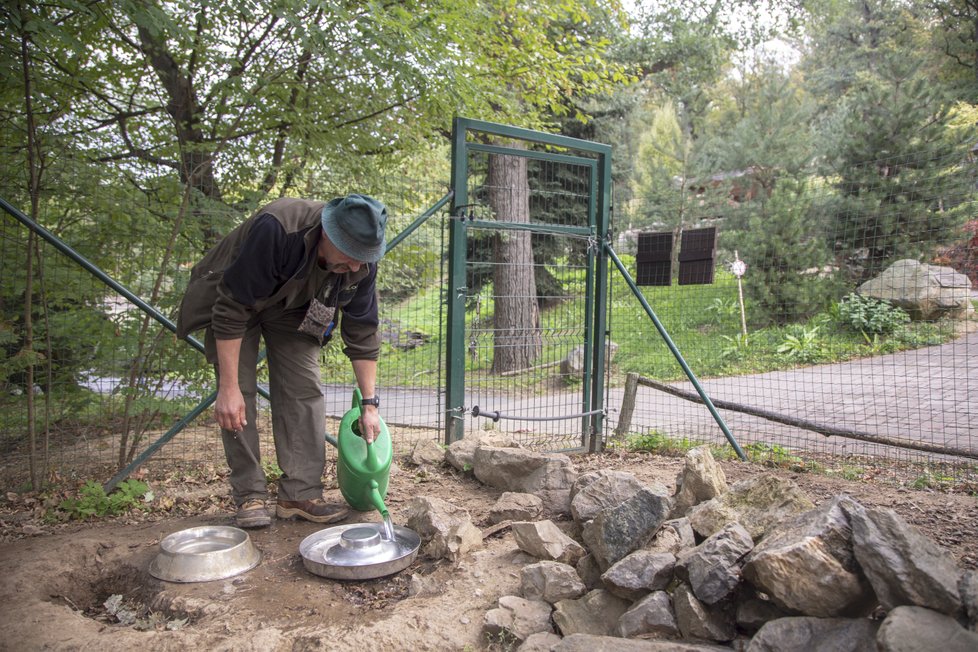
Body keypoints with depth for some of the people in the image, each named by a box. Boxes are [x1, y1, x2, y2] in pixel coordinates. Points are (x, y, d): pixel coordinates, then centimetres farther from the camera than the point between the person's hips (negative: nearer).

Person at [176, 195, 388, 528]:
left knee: (304, 390, -8)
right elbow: (232, 311, -35)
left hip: (291, 307, 4)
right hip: (232, 299, -4)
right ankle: (249, 497, 0)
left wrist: (370, 403, -13)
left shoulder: (361, 264, -24)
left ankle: (301, 493, -2)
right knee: (240, 396, -11)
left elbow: (362, 334, -13)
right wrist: (228, 388, -33)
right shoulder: (275, 229, -41)